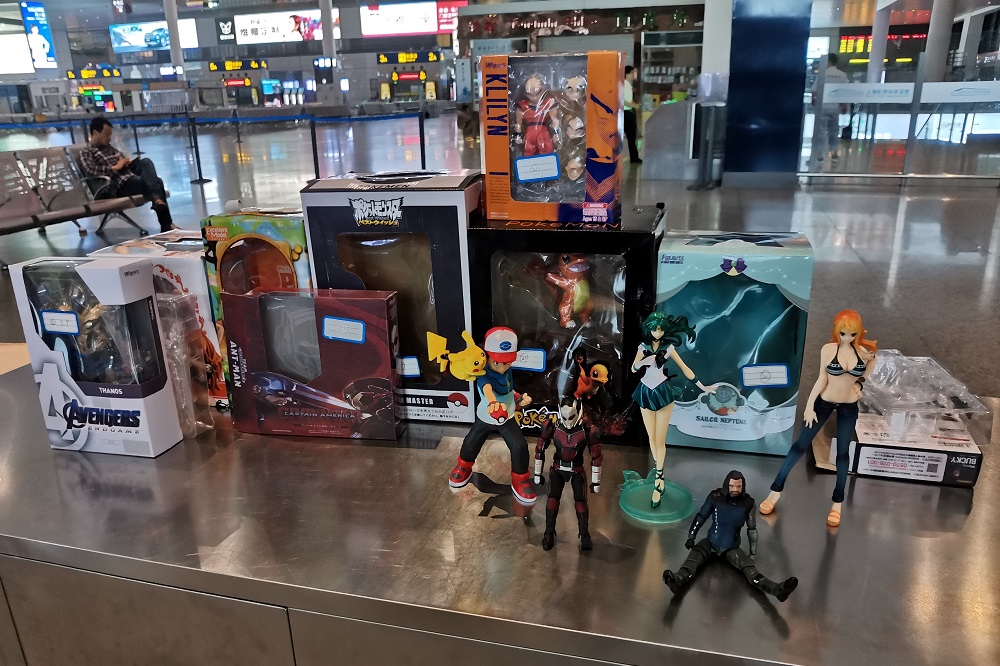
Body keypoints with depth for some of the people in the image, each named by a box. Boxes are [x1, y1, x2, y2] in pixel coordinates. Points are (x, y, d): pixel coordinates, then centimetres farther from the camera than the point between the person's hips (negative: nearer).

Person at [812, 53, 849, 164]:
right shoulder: (843, 75, 1)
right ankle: (835, 153, 20)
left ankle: (821, 155, -4)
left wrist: (813, 102, 10)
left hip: (823, 107, -3)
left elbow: (814, 91, -8)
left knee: (822, 130, 0)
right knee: (834, 130, 15)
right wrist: (845, 106, 10)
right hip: (836, 107, 4)